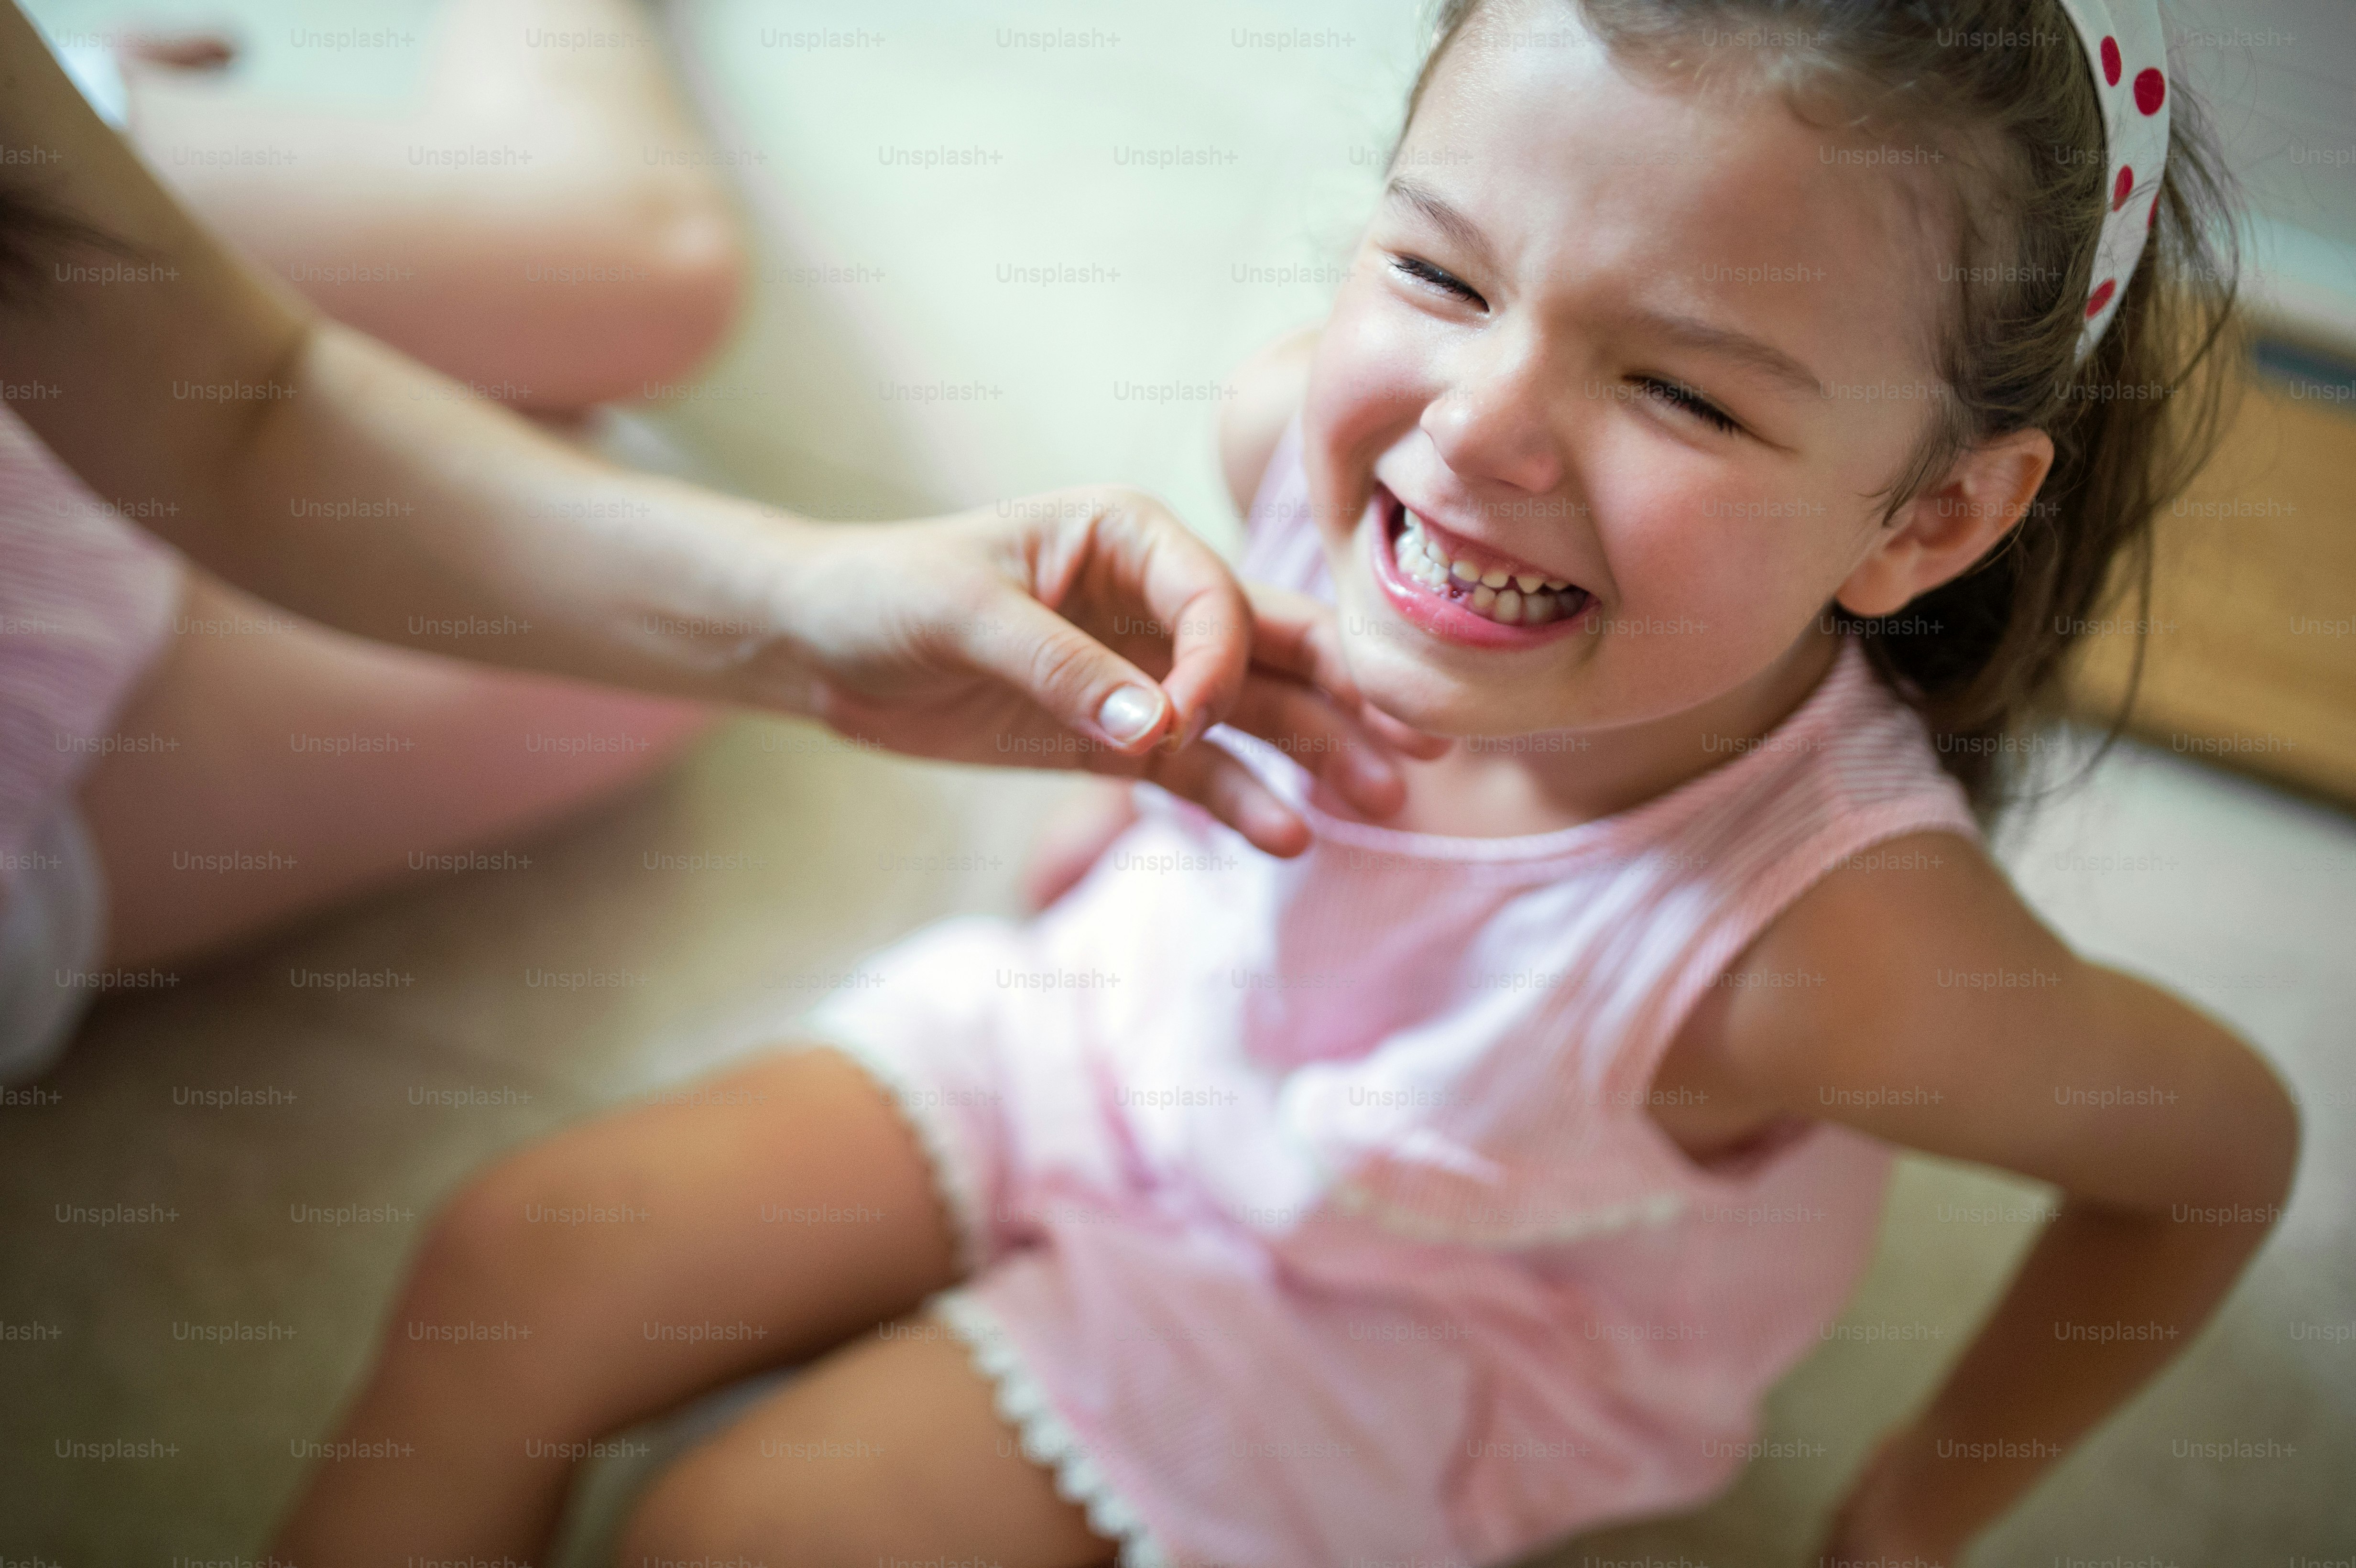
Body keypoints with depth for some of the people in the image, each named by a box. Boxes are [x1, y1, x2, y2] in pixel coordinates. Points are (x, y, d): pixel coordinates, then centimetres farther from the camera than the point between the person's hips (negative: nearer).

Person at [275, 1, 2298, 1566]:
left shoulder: (1831, 949, -40)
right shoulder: (1303, 431, -27)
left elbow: (2227, 1145, -19)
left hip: (1374, 1309, -4)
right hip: (1117, 1014, 5)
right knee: (516, 1265, -1)